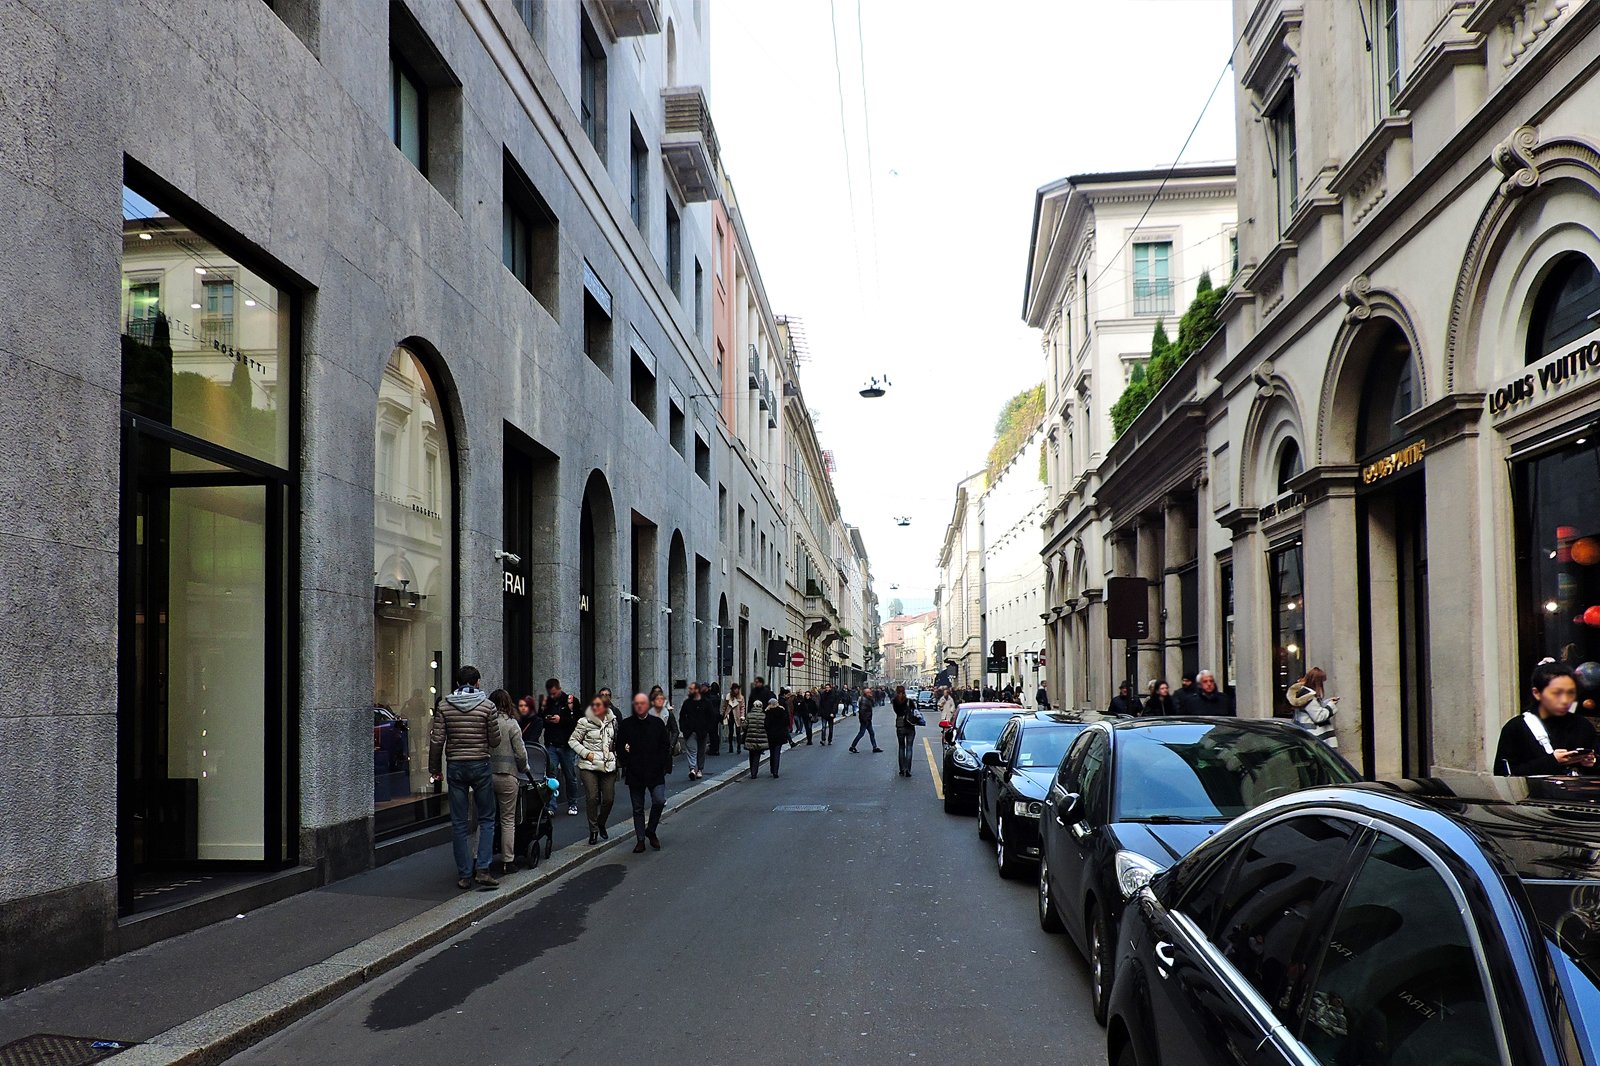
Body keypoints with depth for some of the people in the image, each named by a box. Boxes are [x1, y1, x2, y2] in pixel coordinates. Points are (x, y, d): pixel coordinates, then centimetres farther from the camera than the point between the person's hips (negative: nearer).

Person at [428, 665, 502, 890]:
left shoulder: (444, 705, -1)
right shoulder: (487, 705, -5)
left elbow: (437, 740, -3)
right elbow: (495, 741, -4)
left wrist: (434, 767, 9)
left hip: (455, 767, 2)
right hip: (480, 766, -1)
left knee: (458, 823, 7)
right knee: (486, 819, 9)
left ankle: (464, 875, 10)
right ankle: (482, 869, -3)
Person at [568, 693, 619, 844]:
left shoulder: (612, 721, 8)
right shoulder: (584, 722, -5)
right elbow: (573, 741, -1)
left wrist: (616, 755, 9)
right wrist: (586, 753, -10)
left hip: (608, 765, 3)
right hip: (589, 766, -3)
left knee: (609, 798, 1)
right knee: (592, 798, -9)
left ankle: (601, 824, 27)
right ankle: (593, 831, 6)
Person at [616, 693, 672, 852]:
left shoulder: (658, 723, 3)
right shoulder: (625, 725, 3)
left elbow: (666, 746, 6)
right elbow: (619, 747, 9)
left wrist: (662, 765, -3)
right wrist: (625, 762, -1)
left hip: (655, 772, -1)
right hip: (635, 773, 1)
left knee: (659, 801, -14)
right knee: (638, 808, 7)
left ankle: (651, 830, 9)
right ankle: (640, 839, 16)